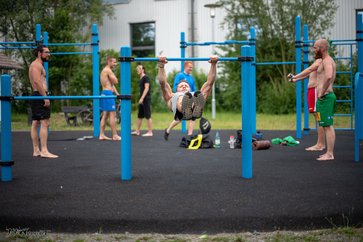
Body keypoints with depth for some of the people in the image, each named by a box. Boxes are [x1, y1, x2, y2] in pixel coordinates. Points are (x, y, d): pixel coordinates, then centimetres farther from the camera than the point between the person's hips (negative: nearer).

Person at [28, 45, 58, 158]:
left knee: (35, 124, 9)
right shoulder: (36, 65, -10)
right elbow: (37, 82, -22)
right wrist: (45, 97, -25)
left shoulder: (37, 65, 23)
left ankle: (36, 150, 12)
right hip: (40, 95, -11)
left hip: (36, 96, 11)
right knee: (44, 123, -13)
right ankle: (44, 151, -17)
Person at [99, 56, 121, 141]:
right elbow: (116, 81, -15)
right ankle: (115, 135, -7)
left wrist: (117, 94, 18)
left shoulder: (105, 70, 22)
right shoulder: (108, 70, -11)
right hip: (108, 93, -10)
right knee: (112, 115, -8)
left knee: (105, 115, 10)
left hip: (104, 93, 10)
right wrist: (113, 74, 0)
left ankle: (102, 135, 10)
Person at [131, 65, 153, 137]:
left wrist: (142, 98, -22)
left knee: (148, 116, -7)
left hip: (146, 99, -9)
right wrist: (141, 99, 16)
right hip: (142, 100, 9)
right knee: (139, 116, 12)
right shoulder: (141, 79, 18)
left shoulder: (146, 77, -9)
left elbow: (146, 88, -16)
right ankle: (137, 131, 18)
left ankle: (150, 132, -4)